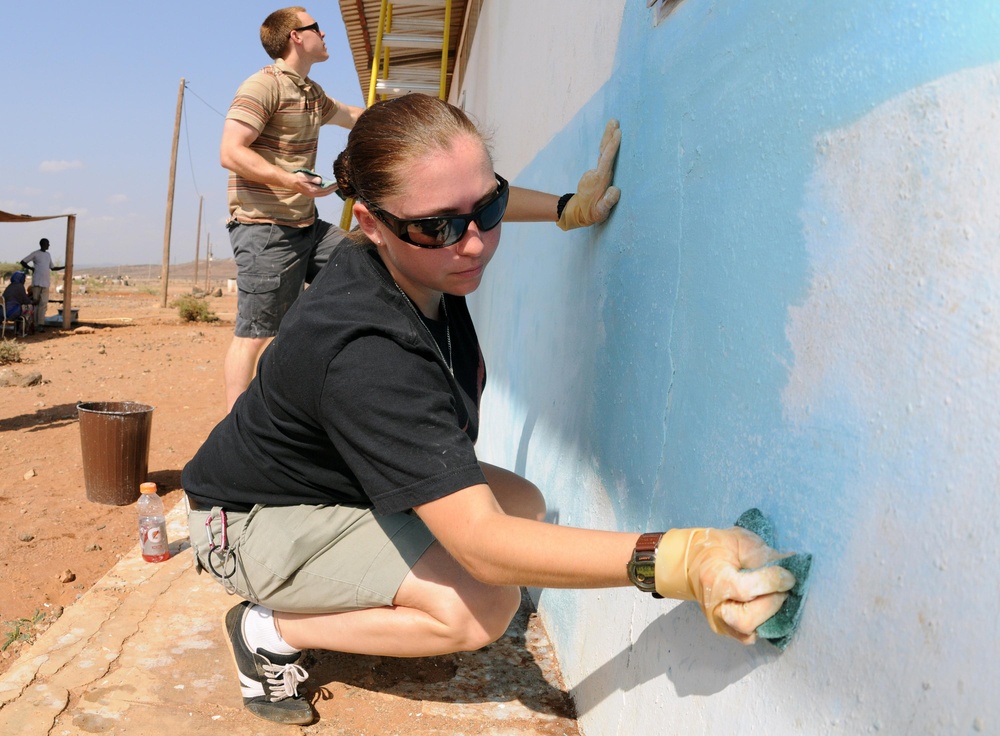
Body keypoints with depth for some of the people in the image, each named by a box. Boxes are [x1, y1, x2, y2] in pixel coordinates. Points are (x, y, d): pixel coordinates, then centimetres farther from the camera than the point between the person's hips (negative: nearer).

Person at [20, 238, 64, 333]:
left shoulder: (48, 255, 19)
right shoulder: (35, 254, 0)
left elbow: (52, 268, 25)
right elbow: (22, 262, 1)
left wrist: (65, 267, 16)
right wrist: (32, 269, -8)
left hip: (46, 283, 5)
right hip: (37, 282, -5)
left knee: (43, 304, -3)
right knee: (35, 303, -2)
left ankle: (40, 324, -5)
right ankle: (34, 324, 1)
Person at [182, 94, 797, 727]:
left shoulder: (425, 260, -15)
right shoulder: (364, 355, -41)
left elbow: (465, 197, 13)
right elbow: (482, 544, -43)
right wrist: (671, 561, -51)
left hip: (350, 477, 9)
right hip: (262, 519, -9)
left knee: (527, 505, 2)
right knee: (482, 608, -24)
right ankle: (274, 631, -5)